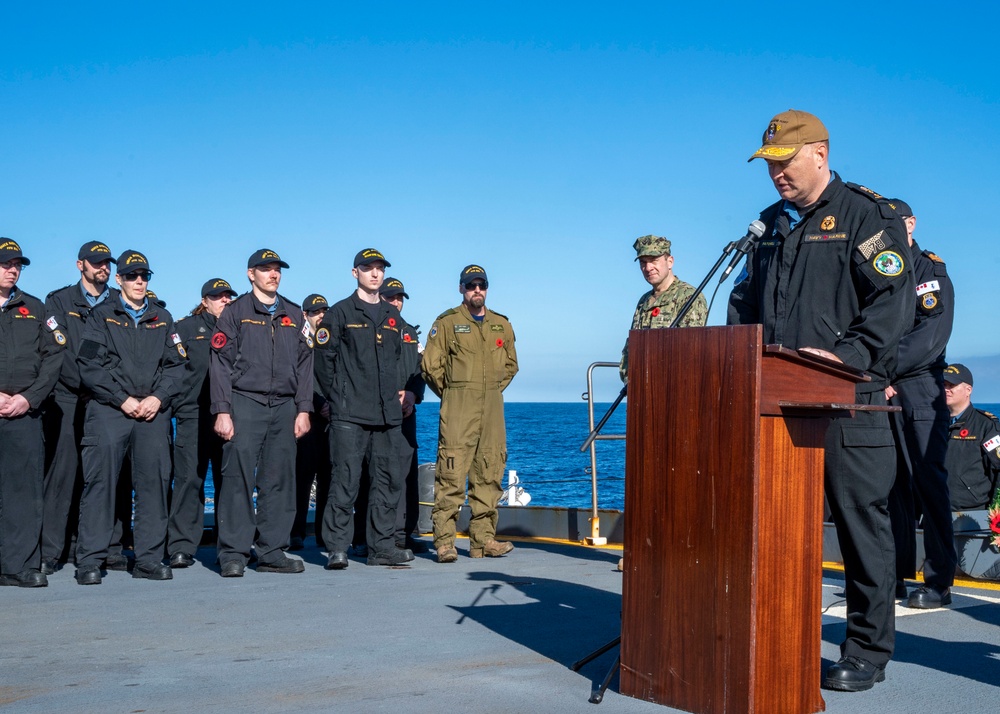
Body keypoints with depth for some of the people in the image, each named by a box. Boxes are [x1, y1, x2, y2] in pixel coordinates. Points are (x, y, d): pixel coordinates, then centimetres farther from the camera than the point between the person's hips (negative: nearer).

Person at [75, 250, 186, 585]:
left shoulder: (162, 319, 17)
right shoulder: (102, 315, 8)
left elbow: (176, 365, 11)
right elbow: (89, 365, -2)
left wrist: (158, 397, -6)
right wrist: (123, 399, -9)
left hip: (153, 412, 3)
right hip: (108, 410, -3)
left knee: (154, 482, 0)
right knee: (100, 481, -8)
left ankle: (149, 559, 7)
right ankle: (89, 561, -3)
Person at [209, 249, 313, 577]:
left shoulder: (293, 315, 16)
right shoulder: (235, 312, 4)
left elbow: (304, 364, 15)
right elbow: (220, 363, -1)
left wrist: (303, 409, 6)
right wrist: (222, 411, -9)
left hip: (284, 407, 4)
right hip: (245, 405, -4)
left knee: (280, 482, 3)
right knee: (238, 479, -7)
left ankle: (272, 553, 10)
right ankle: (233, 554, -2)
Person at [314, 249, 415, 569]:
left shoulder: (393, 316, 17)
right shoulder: (340, 313, 1)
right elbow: (323, 357, -1)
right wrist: (336, 396, -3)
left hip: (388, 414, 6)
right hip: (349, 414, -6)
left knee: (388, 479, 6)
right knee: (345, 480, -7)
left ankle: (382, 547, 13)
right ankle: (337, 548, -2)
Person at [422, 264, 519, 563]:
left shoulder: (502, 325, 14)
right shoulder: (447, 322, 0)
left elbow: (510, 365, 25)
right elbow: (431, 365, 0)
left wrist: (494, 390, 15)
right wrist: (452, 393, 5)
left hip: (492, 409, 5)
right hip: (457, 411, -5)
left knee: (489, 474, 5)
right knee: (451, 474, -9)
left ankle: (483, 539, 12)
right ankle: (444, 541, -6)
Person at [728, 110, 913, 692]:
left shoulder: (867, 215, -2)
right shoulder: (773, 224, 19)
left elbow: (894, 301, -12)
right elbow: (746, 300, 24)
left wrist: (842, 355, -23)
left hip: (850, 403, -6)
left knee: (862, 522, 0)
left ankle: (867, 653, 9)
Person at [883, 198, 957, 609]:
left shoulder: (931, 271, 1)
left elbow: (930, 336, -12)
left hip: (919, 390, -5)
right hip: (880, 391, 5)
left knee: (928, 480, -6)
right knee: (892, 483, 5)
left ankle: (939, 582, -3)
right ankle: (896, 574, 10)